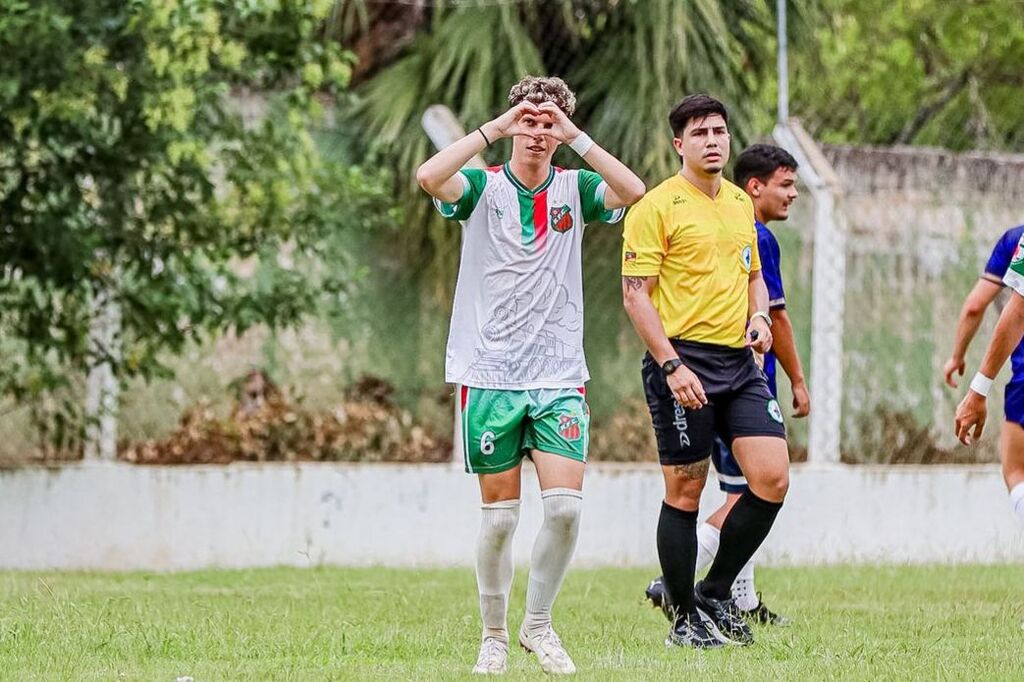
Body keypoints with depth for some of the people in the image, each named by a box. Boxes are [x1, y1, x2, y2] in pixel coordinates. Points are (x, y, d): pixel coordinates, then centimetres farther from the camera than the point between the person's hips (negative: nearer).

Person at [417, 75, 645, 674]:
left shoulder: (574, 189, 6)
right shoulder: (483, 188, 2)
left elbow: (633, 190, -13)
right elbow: (429, 177, -19)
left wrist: (575, 136, -13)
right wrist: (494, 128, -17)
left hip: (560, 378, 1)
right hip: (490, 377, -1)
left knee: (566, 504, -11)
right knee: (500, 516, 1)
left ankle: (538, 624, 8)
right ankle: (494, 635, 16)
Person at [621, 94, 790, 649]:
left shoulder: (741, 203, 15)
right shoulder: (656, 207, -6)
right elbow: (635, 292, -10)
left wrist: (760, 316, 5)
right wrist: (672, 365, -18)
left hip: (739, 360, 6)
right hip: (682, 359, -6)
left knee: (772, 478, -5)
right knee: (685, 492, -1)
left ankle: (715, 592, 12)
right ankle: (685, 619, 10)